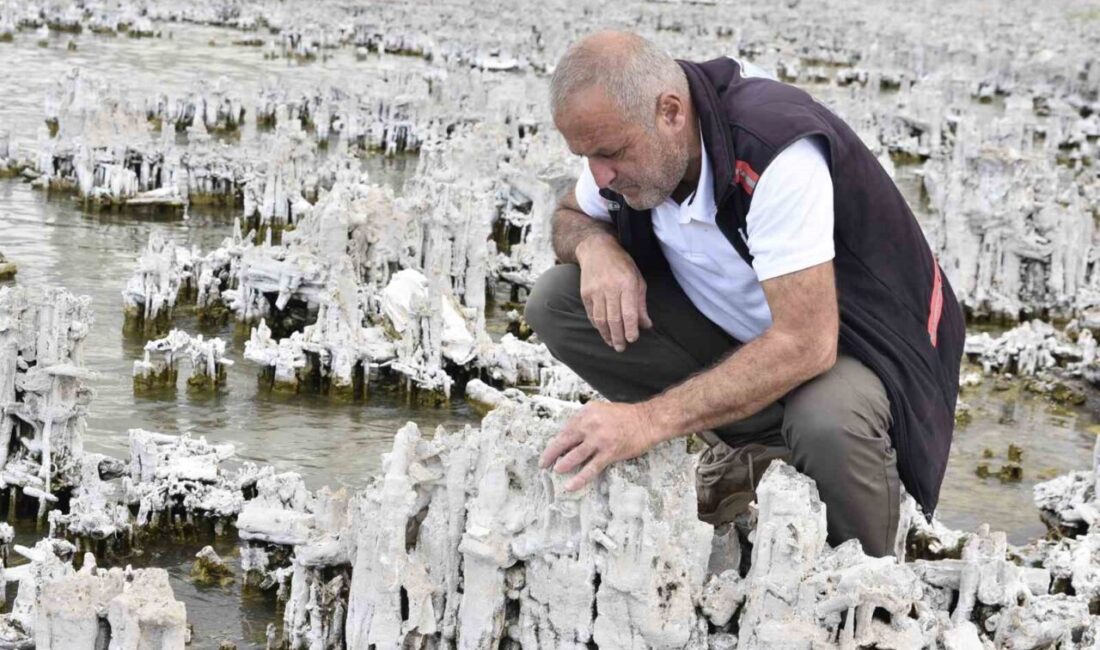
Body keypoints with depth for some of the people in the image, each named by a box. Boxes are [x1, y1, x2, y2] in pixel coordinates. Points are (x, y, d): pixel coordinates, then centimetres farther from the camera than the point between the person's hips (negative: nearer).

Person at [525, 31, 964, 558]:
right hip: (730, 325, 7)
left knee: (827, 424, -41)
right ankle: (759, 448, 0)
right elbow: (569, 218, 9)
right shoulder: (618, 132, -13)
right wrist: (595, 245, -18)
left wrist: (650, 419, -42)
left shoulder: (774, 151, -35)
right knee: (555, 302, -11)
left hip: (842, 333, -7)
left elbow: (806, 344, -38)